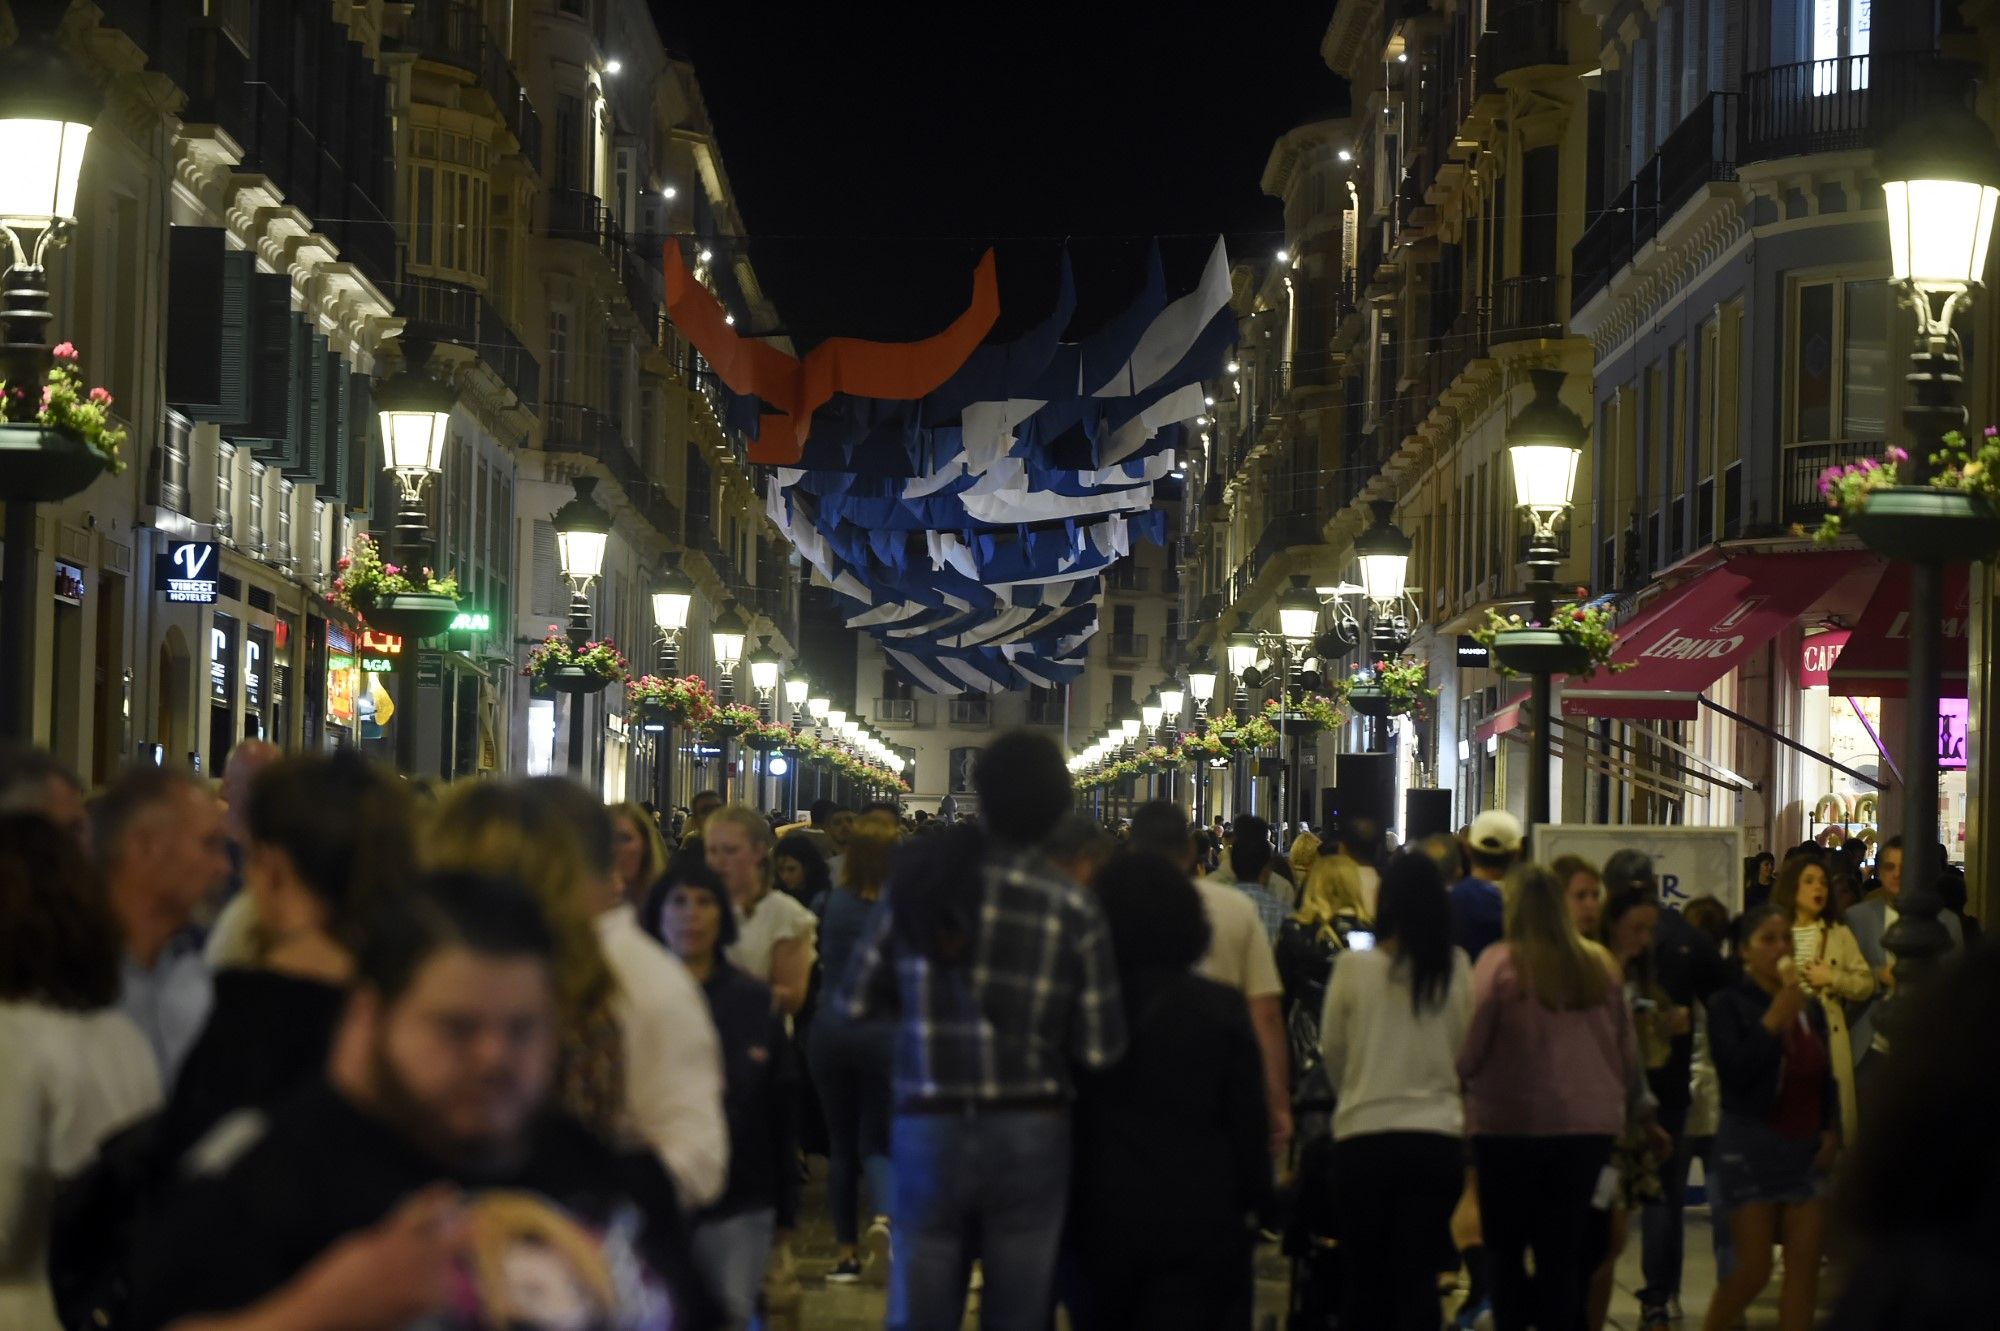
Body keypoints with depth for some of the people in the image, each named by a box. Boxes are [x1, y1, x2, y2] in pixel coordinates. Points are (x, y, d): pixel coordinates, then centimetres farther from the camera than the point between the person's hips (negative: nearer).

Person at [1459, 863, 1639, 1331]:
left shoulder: (1500, 963, -10)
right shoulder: (1600, 965, 3)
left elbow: (1467, 1051, -10)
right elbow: (1628, 1051, 10)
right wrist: (1620, 1101, 25)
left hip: (1511, 1122, -3)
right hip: (1590, 1123, 3)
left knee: (1505, 1250, 9)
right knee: (1564, 1252, 9)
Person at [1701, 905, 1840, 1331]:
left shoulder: (1809, 1007, 9)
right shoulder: (1728, 1005, -6)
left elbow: (1825, 1077, 17)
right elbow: (1736, 1071, -19)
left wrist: (1831, 1129, 4)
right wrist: (1775, 1018, -18)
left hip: (1807, 1147, 5)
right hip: (1751, 1147, -5)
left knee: (1805, 1262, -1)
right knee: (1753, 1268, -4)